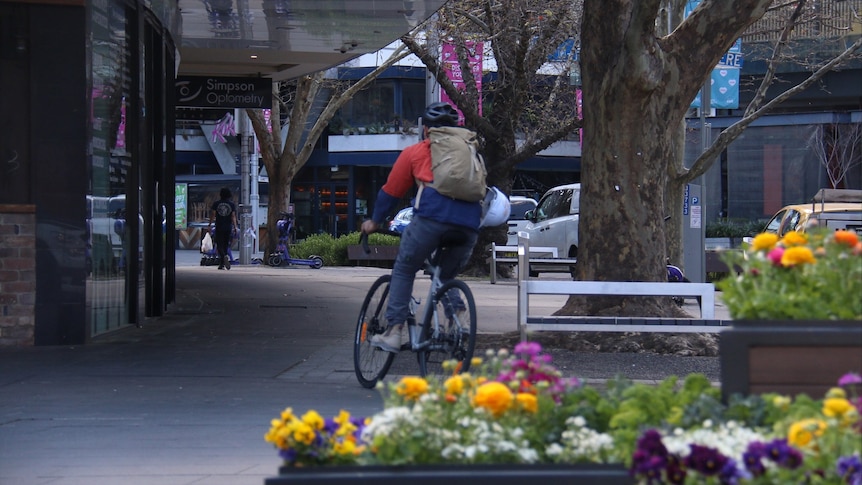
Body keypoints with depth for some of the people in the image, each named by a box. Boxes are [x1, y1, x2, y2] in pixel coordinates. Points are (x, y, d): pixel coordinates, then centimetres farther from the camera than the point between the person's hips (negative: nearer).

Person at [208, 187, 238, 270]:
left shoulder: (216, 203, -1)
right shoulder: (232, 204, 0)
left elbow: (213, 215, -2)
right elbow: (233, 216, -5)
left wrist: (210, 225, 6)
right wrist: (235, 227, -5)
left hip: (219, 227, -1)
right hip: (228, 227, 1)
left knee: (219, 245, 1)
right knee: (225, 245, 10)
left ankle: (224, 256, -30)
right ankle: (222, 264, 11)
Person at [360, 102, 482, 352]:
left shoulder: (415, 152, 22)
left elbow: (390, 191, 28)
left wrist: (375, 221, 42)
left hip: (432, 215, -3)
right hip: (469, 223, 3)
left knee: (403, 271, 13)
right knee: (447, 277, 24)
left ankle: (394, 332, 4)